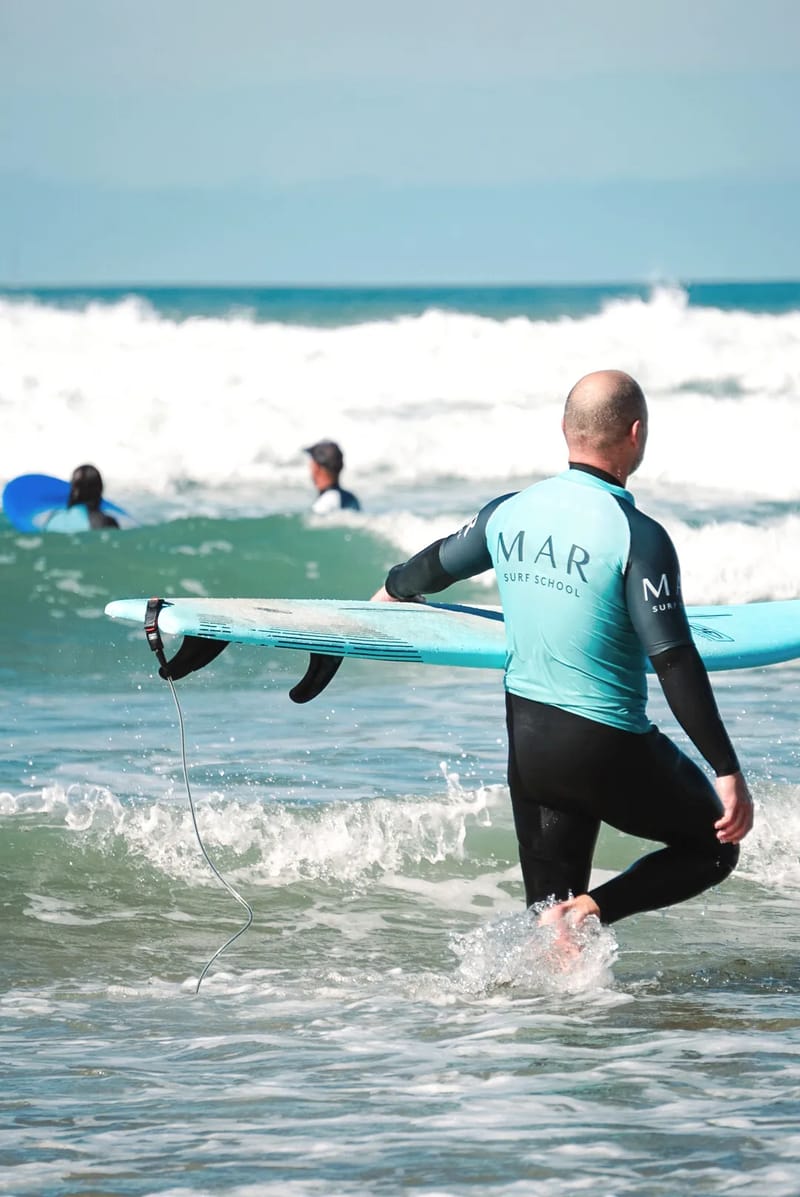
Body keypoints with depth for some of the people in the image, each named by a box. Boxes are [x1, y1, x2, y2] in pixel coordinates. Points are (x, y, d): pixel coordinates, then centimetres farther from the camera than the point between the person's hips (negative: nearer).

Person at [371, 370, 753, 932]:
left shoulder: (511, 512, 2)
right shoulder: (638, 536, -17)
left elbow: (439, 563, 22)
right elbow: (675, 663, -21)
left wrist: (392, 590, 45)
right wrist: (728, 771, -17)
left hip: (524, 740, 6)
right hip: (608, 749, -6)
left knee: (552, 914, 15)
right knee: (715, 847, 13)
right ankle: (589, 910, -6)